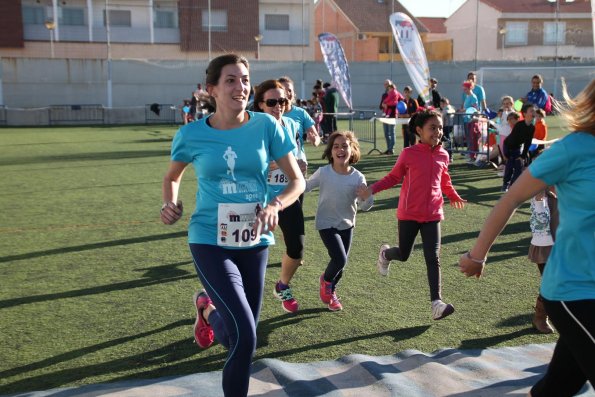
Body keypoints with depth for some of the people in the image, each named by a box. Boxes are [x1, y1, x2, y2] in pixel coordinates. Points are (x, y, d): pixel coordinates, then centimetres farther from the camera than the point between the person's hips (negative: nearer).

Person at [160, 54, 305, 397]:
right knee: (245, 336, -16)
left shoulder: (266, 126, -5)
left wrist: (275, 205, -21)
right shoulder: (192, 134, -7)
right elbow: (172, 177, 12)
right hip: (210, 241, -3)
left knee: (239, 338, 14)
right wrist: (170, 204, -10)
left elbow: (298, 181, -1)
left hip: (255, 242, 3)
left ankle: (209, 310, 47)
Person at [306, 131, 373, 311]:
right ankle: (326, 281, 18)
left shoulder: (358, 177, -11)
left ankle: (331, 291, 42)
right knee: (340, 259, -17)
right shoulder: (323, 172, -14)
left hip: (347, 224, 3)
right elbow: (305, 187, 1)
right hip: (326, 224, -3)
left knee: (342, 264, 12)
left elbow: (364, 206, -5)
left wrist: (367, 198, -26)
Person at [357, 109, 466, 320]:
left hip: (432, 215, 2)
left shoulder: (443, 155, 2)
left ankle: (436, 303, -6)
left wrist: (454, 196, 16)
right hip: (408, 214, -2)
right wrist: (372, 189, -10)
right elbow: (393, 177, 0)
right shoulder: (408, 154, -9)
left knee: (433, 258, -5)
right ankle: (385, 253, 45)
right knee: (403, 255, 10)